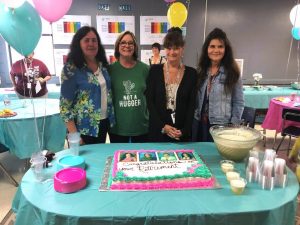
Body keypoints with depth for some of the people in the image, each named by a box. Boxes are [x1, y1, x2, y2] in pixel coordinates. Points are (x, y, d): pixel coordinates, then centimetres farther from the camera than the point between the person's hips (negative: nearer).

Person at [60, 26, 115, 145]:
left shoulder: (103, 65, 4)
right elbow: (65, 105, -14)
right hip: (84, 128, -5)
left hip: (104, 123, 6)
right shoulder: (71, 69, -13)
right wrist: (75, 135, -19)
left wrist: (111, 118, 9)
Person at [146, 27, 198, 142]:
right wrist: (163, 126, -11)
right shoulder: (155, 70, 0)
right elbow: (150, 101, -3)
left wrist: (184, 130, -11)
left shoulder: (192, 73, 1)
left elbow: (192, 105, 0)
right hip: (158, 131, 0)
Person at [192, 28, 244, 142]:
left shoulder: (232, 73, -6)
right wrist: (193, 118, 5)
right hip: (199, 124, 4)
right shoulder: (200, 71, 5)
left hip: (221, 126, -3)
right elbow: (195, 99, 9)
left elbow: (238, 103, -3)